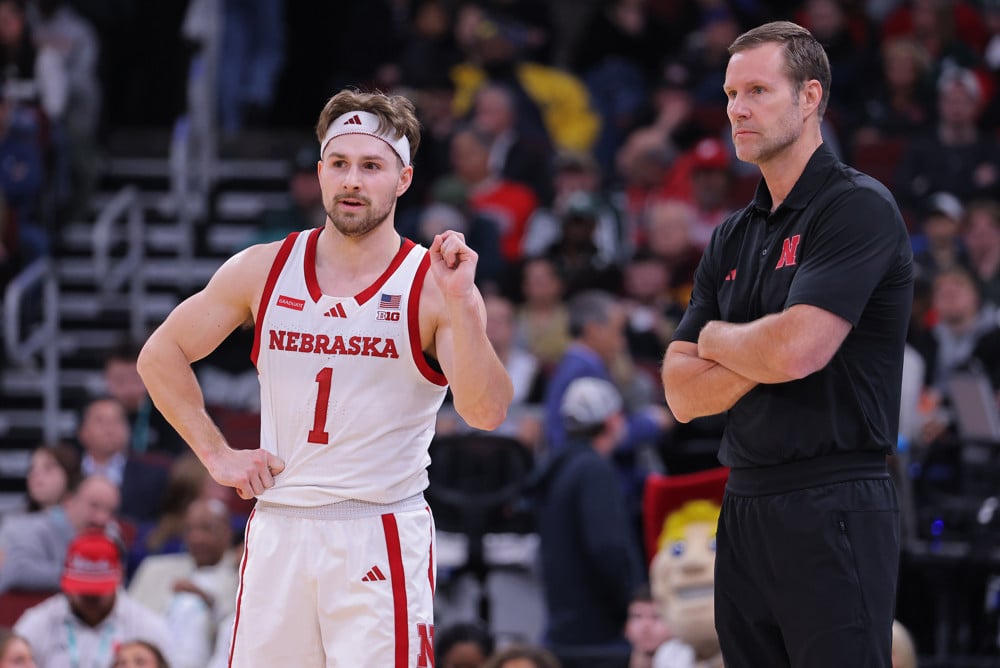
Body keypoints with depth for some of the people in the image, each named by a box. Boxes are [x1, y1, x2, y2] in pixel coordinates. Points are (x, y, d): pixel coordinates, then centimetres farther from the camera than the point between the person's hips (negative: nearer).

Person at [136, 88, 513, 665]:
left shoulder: (434, 286, -4)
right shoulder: (263, 270, 5)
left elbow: (486, 413, -16)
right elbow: (161, 355, 14)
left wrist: (459, 303, -27)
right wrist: (216, 454, 6)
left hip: (382, 540, -3)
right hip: (278, 529, 3)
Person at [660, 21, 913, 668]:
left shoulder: (858, 207, -8)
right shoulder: (735, 236, 16)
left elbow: (795, 349, -20)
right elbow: (681, 392, 10)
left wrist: (715, 339, 0)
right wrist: (759, 357, -8)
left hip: (833, 510, -8)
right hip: (745, 510, 8)